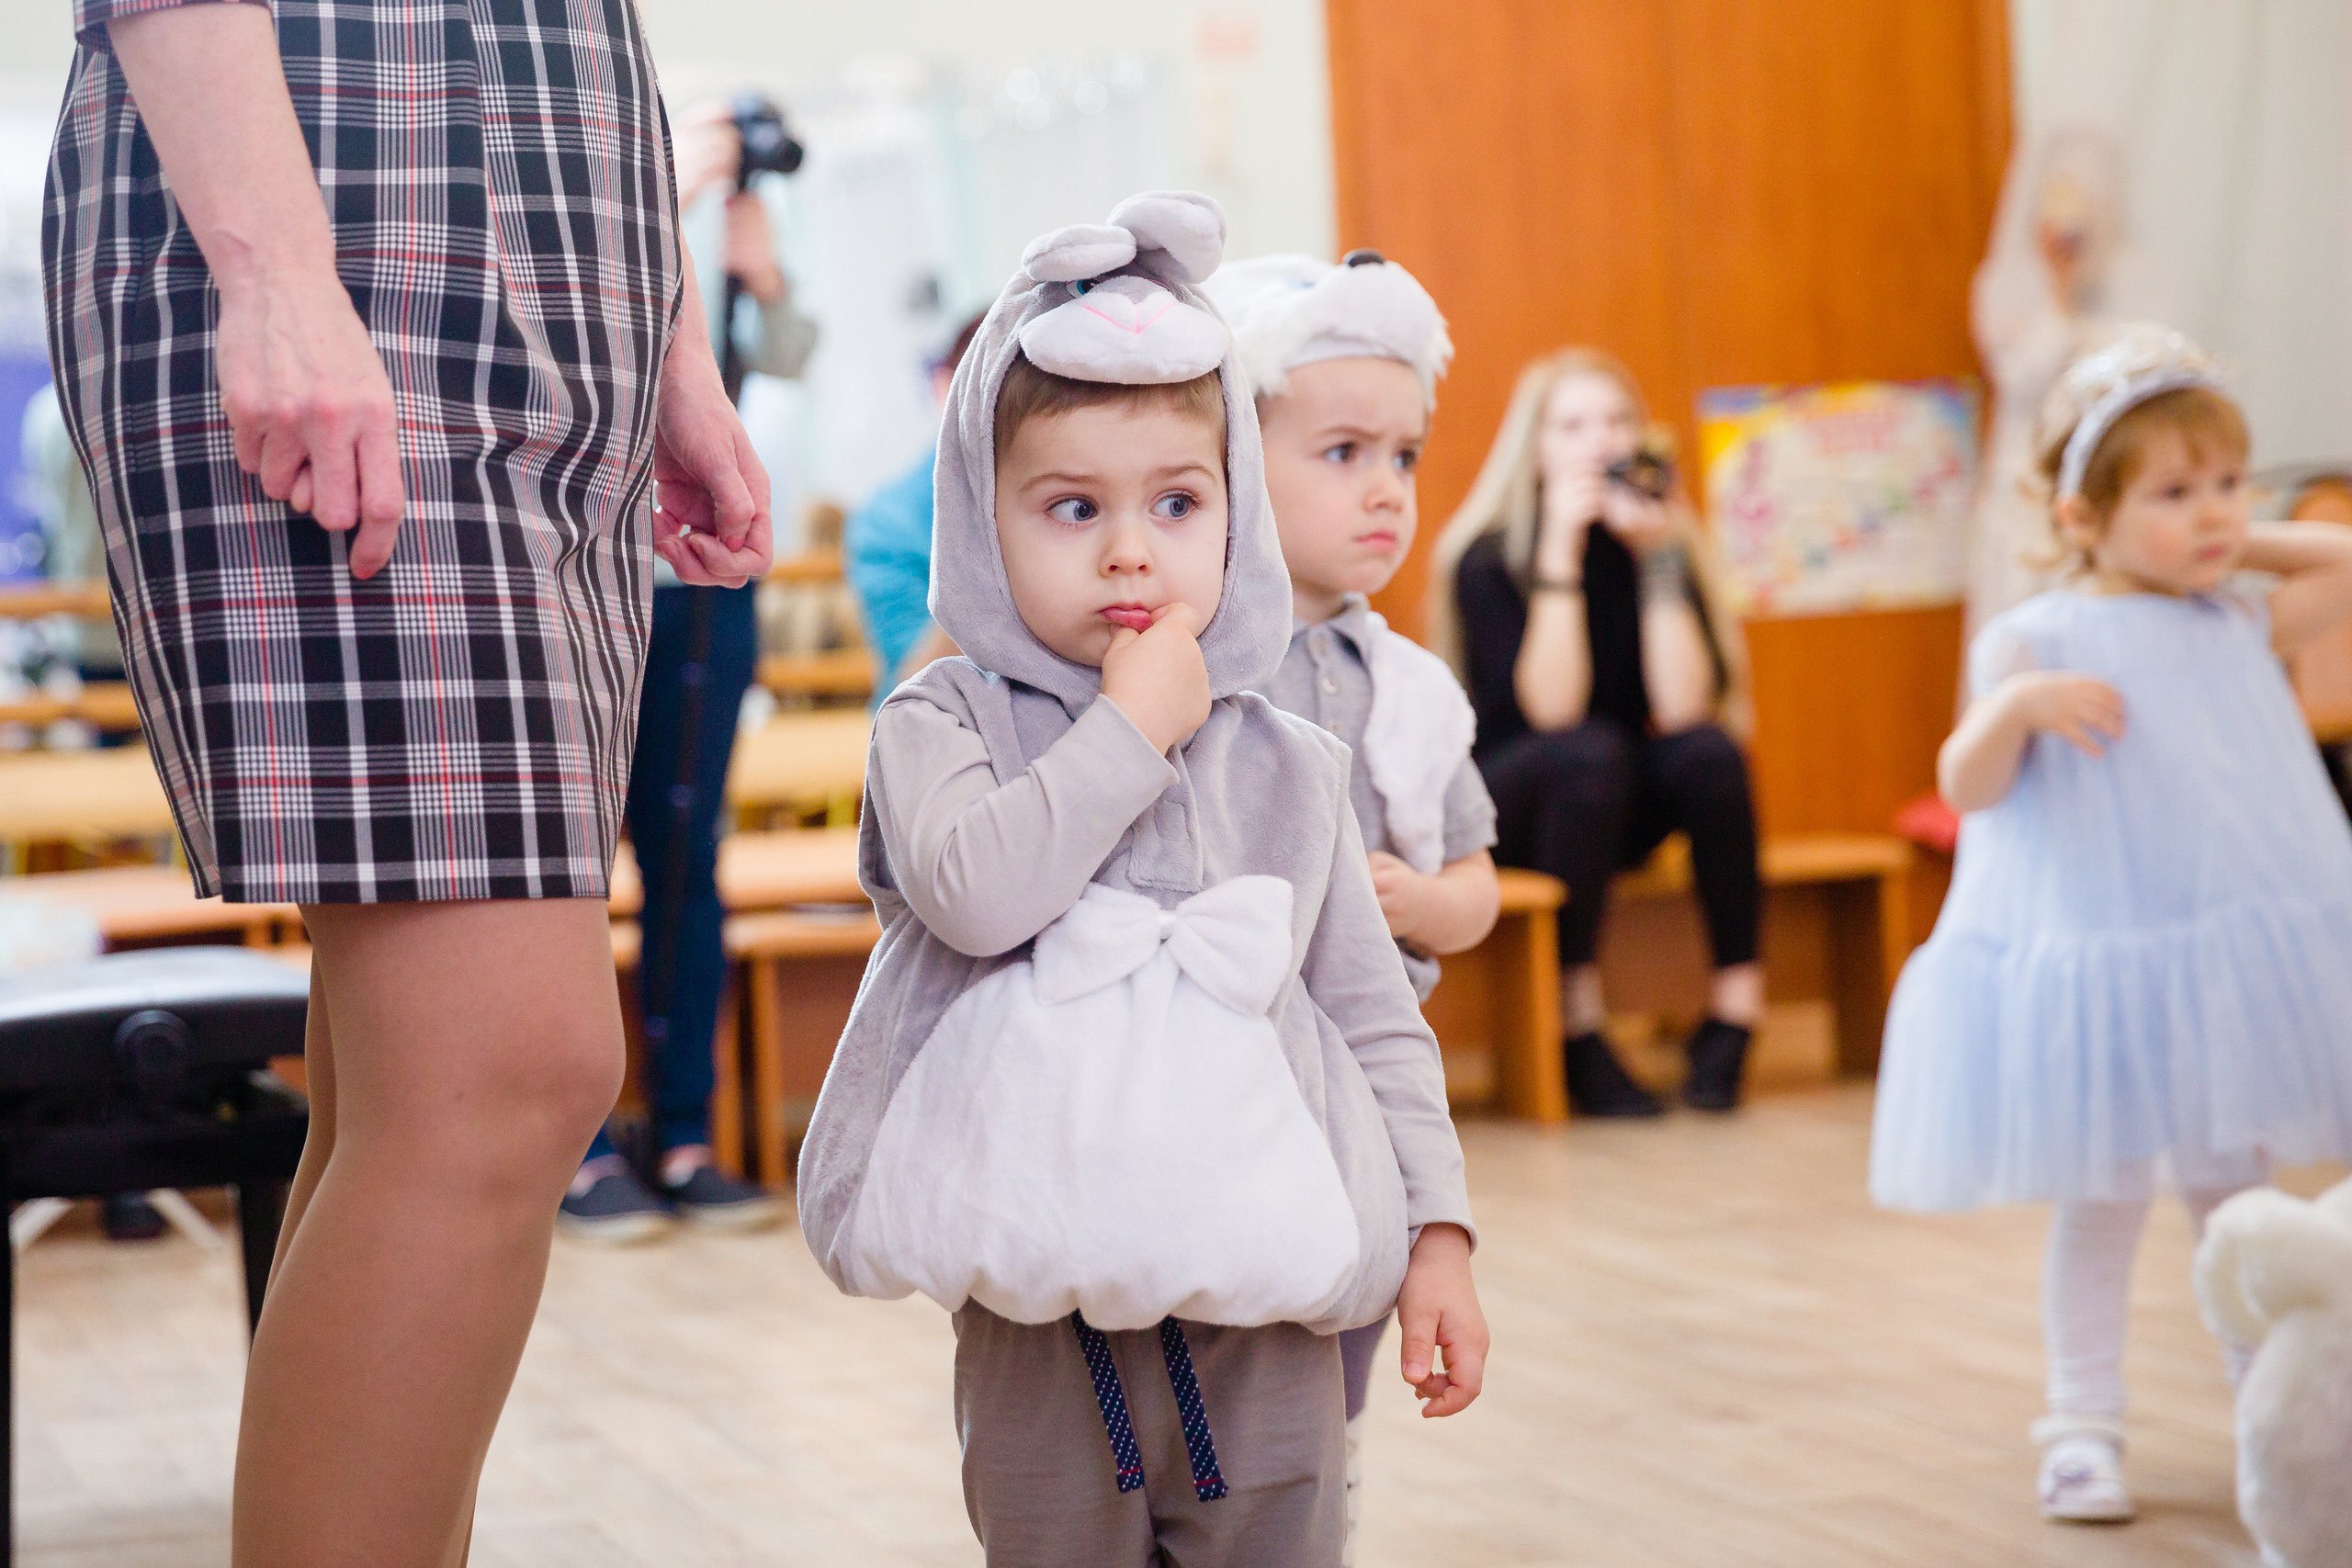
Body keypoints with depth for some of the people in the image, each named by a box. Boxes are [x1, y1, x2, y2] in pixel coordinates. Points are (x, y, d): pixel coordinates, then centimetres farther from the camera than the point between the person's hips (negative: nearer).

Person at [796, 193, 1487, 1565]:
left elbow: (1376, 1017, 10)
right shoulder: (946, 722, -1)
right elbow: (974, 889, -22)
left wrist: (1439, 1236, 4)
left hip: (1267, 1305, 2)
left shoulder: (1290, 766, 7)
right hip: (1038, 1320, -2)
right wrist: (1130, 728, -14)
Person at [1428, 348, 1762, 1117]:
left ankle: (1735, 1007, -19)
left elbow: (1683, 707, -19)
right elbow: (1550, 712, -27)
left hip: (1622, 807, 3)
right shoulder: (1487, 558, -13)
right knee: (1590, 751, -34)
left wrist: (1659, 558, -23)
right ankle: (1579, 1029, -28)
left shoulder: (1661, 538, -5)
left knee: (1707, 750, -26)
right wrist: (1560, 551, -29)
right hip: (1505, 807, -3)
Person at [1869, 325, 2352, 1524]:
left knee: (2236, 1187, 14)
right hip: (2094, 969, -4)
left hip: (2238, 960, 4)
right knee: (2101, 1196, 3)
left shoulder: (2239, 629, 8)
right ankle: (2082, 1426, 13)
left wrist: (2237, 544, 12)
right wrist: (2016, 704, -29)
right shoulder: (2033, 641, -6)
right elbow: (1966, 789, -12)